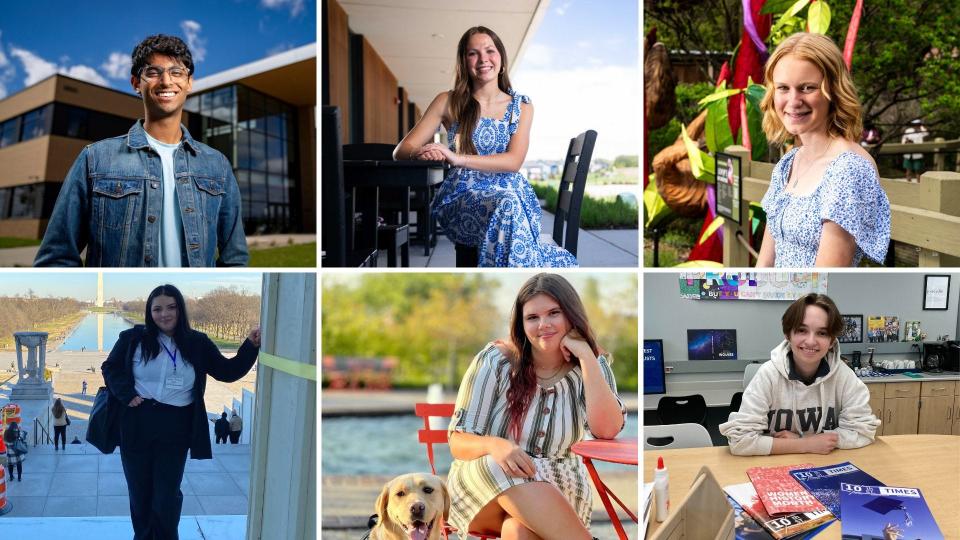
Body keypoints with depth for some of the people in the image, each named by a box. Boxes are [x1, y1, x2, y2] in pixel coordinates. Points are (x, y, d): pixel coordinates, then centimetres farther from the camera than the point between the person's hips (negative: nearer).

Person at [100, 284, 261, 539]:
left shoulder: (197, 343, 3)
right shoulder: (134, 338, 1)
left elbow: (228, 371, 6)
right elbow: (110, 368, 9)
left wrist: (251, 346, -7)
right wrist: (127, 395, -7)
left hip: (175, 429, -1)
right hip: (137, 425, 1)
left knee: (167, 496, 1)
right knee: (139, 491, 13)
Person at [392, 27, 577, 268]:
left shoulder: (522, 106, 11)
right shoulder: (448, 102, 8)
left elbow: (514, 161, -4)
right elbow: (401, 150, 5)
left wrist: (458, 159, -19)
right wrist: (422, 153, -21)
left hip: (511, 192, 1)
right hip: (462, 199, -1)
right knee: (507, 206, -35)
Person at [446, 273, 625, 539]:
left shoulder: (591, 368, 1)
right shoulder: (495, 360, -7)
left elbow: (606, 430, -18)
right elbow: (458, 442, -8)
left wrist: (586, 355, -17)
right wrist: (495, 445, -31)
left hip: (559, 489, 0)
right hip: (485, 480, 0)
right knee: (507, 470, -37)